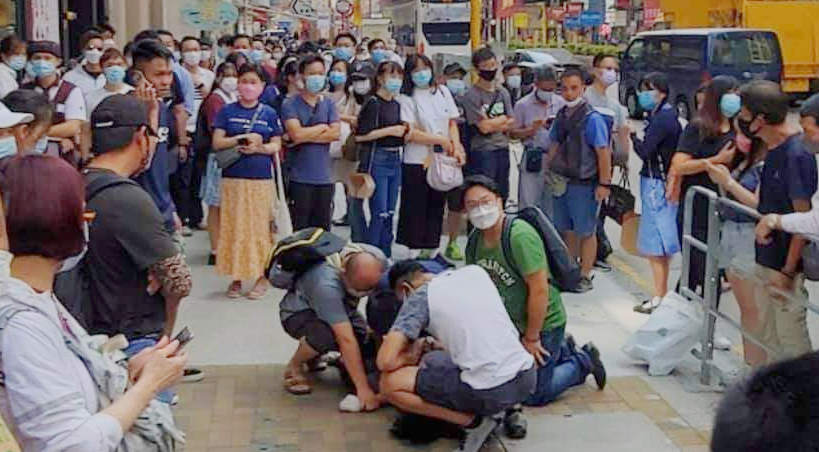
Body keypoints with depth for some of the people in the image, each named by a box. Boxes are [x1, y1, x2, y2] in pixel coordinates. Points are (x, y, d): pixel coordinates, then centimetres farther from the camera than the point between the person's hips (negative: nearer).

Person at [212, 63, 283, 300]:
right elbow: (217, 143, 1)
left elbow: (276, 145, 5)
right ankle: (236, 276, 11)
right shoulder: (227, 111, 6)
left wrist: (258, 148, -14)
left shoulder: (269, 113, 7)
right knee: (233, 226, 1)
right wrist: (241, 140, -12)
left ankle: (262, 276, 10)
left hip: (261, 178, 0)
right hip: (233, 177, 0)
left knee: (261, 226, 1)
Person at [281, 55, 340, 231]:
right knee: (299, 231, -1)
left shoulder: (329, 103, 12)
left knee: (323, 231, 8)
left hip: (324, 177, 4)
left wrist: (306, 135, -9)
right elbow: (296, 133, -15)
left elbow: (335, 133, -2)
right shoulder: (290, 104, -1)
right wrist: (322, 127, -2)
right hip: (300, 178, -4)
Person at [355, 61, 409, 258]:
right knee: (379, 212, -9)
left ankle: (386, 256, 17)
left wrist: (404, 130, 5)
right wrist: (389, 131, -14)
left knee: (390, 212, 10)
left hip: (395, 159, 8)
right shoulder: (373, 103, -9)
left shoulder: (396, 105, 15)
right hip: (377, 160, -8)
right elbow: (360, 136, -17)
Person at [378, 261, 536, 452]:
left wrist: (411, 356, 14)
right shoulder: (476, 271, 15)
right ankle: (507, 409, 17)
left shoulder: (420, 296, -1)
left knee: (390, 383, 3)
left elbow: (386, 361, -7)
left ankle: (473, 421, 1)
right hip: (527, 377, 7)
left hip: (492, 391, -7)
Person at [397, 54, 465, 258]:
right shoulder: (407, 98, -5)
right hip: (417, 162, -5)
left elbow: (452, 123, 12)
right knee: (415, 210, -1)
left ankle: (430, 249, 18)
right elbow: (410, 133, -14)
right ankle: (413, 251, 6)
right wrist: (441, 140, -12)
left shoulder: (443, 92, 10)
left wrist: (456, 148, -2)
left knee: (437, 206, 9)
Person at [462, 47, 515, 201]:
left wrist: (492, 123, -9)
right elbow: (484, 127, -14)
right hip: (482, 151, -6)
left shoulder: (503, 92, 12)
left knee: (502, 193, 13)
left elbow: (511, 123, 7)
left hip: (503, 149, 6)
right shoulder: (471, 95, -9)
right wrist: (503, 119, 1)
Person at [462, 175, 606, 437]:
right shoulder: (474, 241, -4)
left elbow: (539, 290, -27)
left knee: (533, 395, -1)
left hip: (544, 323, -8)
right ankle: (563, 351, 36)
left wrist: (531, 339, -19)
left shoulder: (520, 236, -28)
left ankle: (583, 361, 21)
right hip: (511, 325, 8)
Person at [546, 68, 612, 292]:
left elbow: (604, 152, -15)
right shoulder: (561, 115, 8)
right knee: (566, 230, 17)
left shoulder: (592, 118, -14)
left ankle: (585, 277, 13)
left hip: (583, 184, -7)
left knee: (585, 232, 4)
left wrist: (604, 184, -17)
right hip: (561, 182, 7)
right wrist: (548, 171, 14)